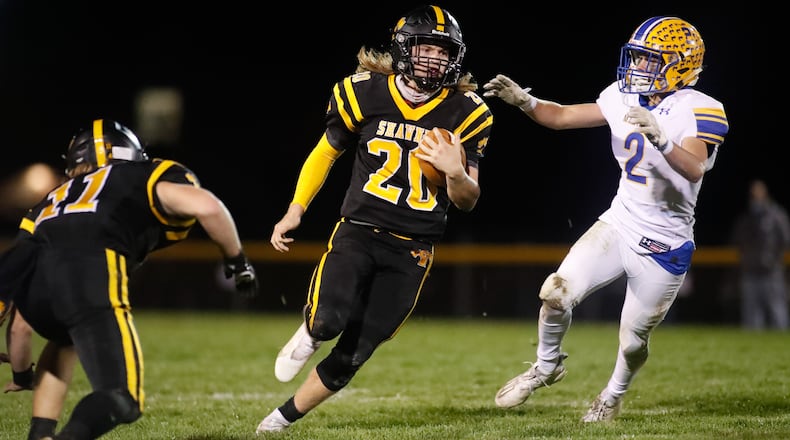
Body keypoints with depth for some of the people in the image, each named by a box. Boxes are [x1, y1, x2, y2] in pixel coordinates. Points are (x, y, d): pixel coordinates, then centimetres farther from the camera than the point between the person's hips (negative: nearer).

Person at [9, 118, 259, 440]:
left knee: (66, 339, 37)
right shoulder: (150, 177, 26)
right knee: (123, 400, 0)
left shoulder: (56, 199, 38)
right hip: (88, 274, -5)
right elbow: (206, 207, 6)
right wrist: (237, 262, 20)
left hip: (31, 279, 5)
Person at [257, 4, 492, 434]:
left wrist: (456, 173, -22)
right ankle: (310, 331, 10)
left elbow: (468, 201, 0)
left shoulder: (466, 114, -4)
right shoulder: (364, 93, -5)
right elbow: (326, 152, 12)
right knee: (329, 320, -27)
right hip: (359, 232, -1)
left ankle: (285, 416, 19)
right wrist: (295, 210, 5)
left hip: (411, 250, 1)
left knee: (353, 354, -1)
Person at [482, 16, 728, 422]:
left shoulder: (701, 112, -18)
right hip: (619, 225, 5)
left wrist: (661, 139, -53)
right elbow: (563, 117, 5)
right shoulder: (626, 97, 1)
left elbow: (694, 169, -35)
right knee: (556, 294, -10)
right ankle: (547, 366, 19)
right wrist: (523, 101, -12)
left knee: (634, 339, 8)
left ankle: (614, 395, 39)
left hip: (664, 247, -5)